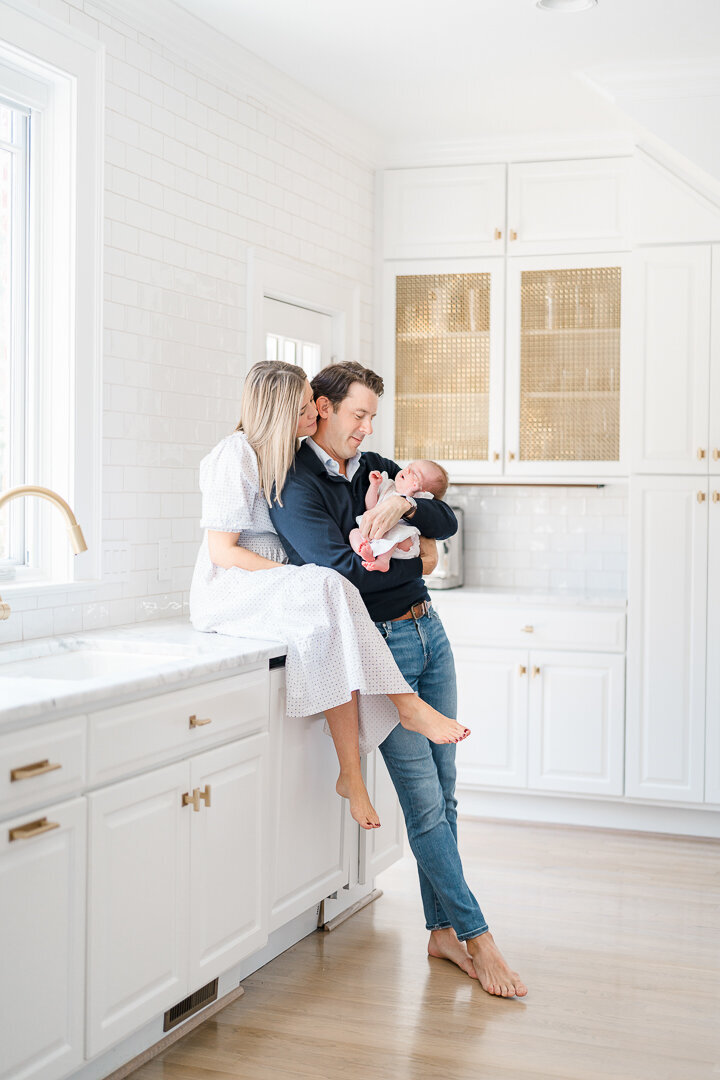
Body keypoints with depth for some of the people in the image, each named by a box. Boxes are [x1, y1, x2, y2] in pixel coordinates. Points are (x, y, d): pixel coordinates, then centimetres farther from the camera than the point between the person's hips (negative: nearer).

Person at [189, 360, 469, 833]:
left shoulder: (298, 452, 10)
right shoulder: (236, 457, -14)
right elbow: (223, 551, -15)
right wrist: (301, 577, -21)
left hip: (279, 579, 7)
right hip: (229, 592, -7)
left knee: (329, 633, -27)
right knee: (327, 592, -35)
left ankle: (352, 775, -29)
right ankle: (406, 704, -26)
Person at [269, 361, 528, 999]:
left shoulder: (376, 468, 15)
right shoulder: (296, 487, -7)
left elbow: (447, 523, 7)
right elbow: (343, 570, -18)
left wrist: (405, 505, -13)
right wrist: (408, 555, -3)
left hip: (428, 631, 7)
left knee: (443, 794, 8)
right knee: (424, 802, -5)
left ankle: (443, 931, 18)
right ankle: (477, 937, 4)